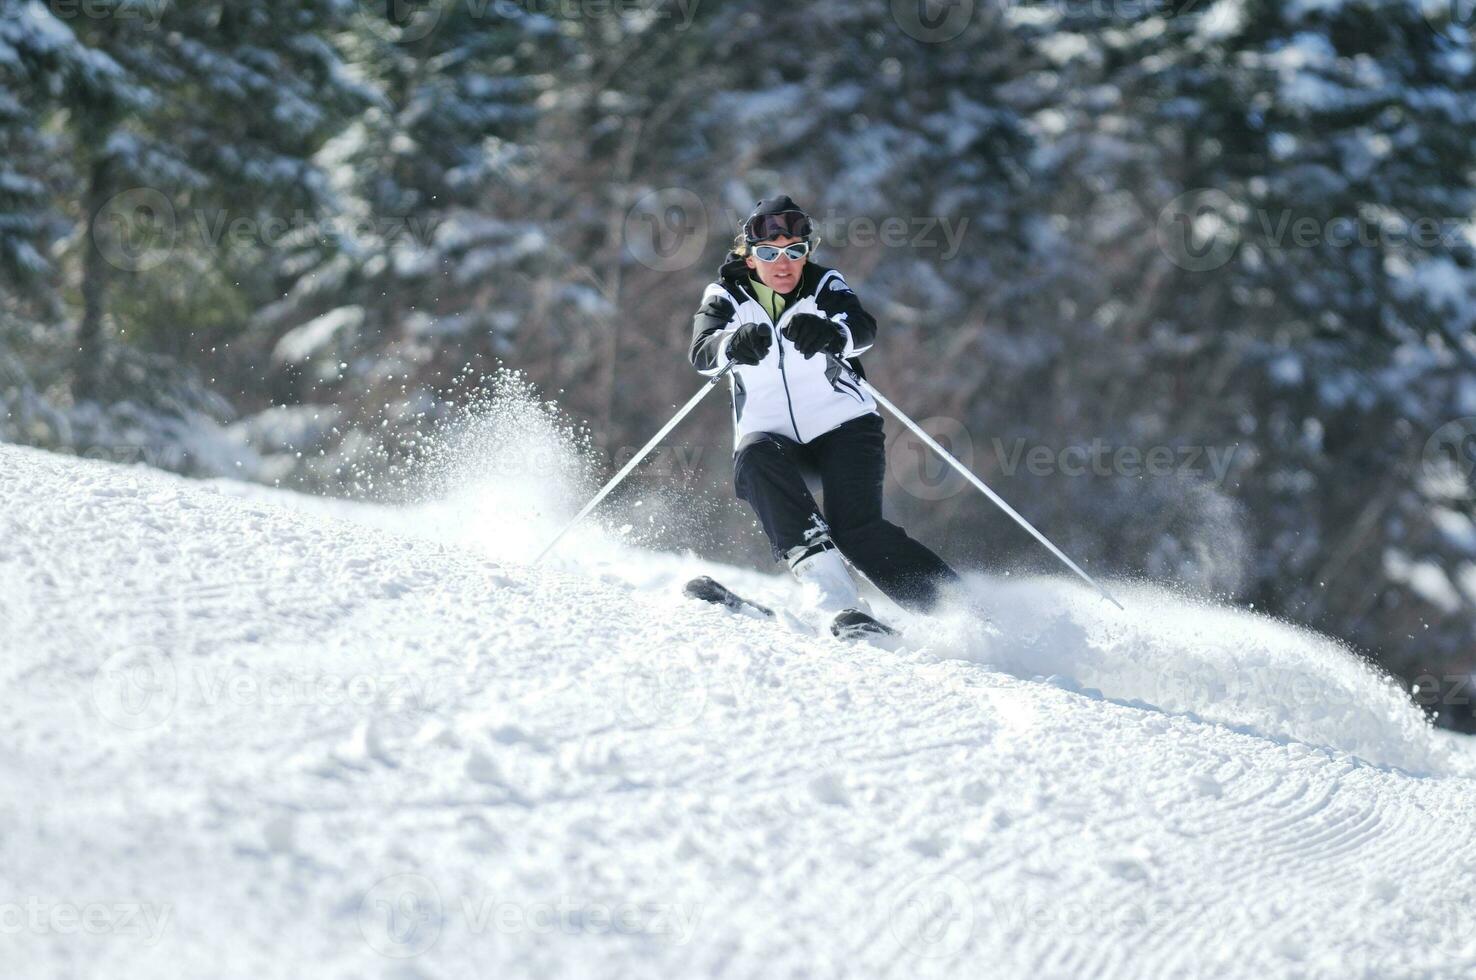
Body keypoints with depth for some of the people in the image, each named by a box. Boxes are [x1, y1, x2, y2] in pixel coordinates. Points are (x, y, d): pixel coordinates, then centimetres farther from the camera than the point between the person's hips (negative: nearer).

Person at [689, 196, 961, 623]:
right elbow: (701, 353, -18)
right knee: (755, 456, -33)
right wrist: (735, 344, -44)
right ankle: (831, 594, -42)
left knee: (857, 528, -24)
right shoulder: (726, 296, 1)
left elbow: (863, 330, -22)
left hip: (842, 425, -1)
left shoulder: (825, 286, -1)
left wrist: (830, 333, -47)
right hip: (770, 433, 1)